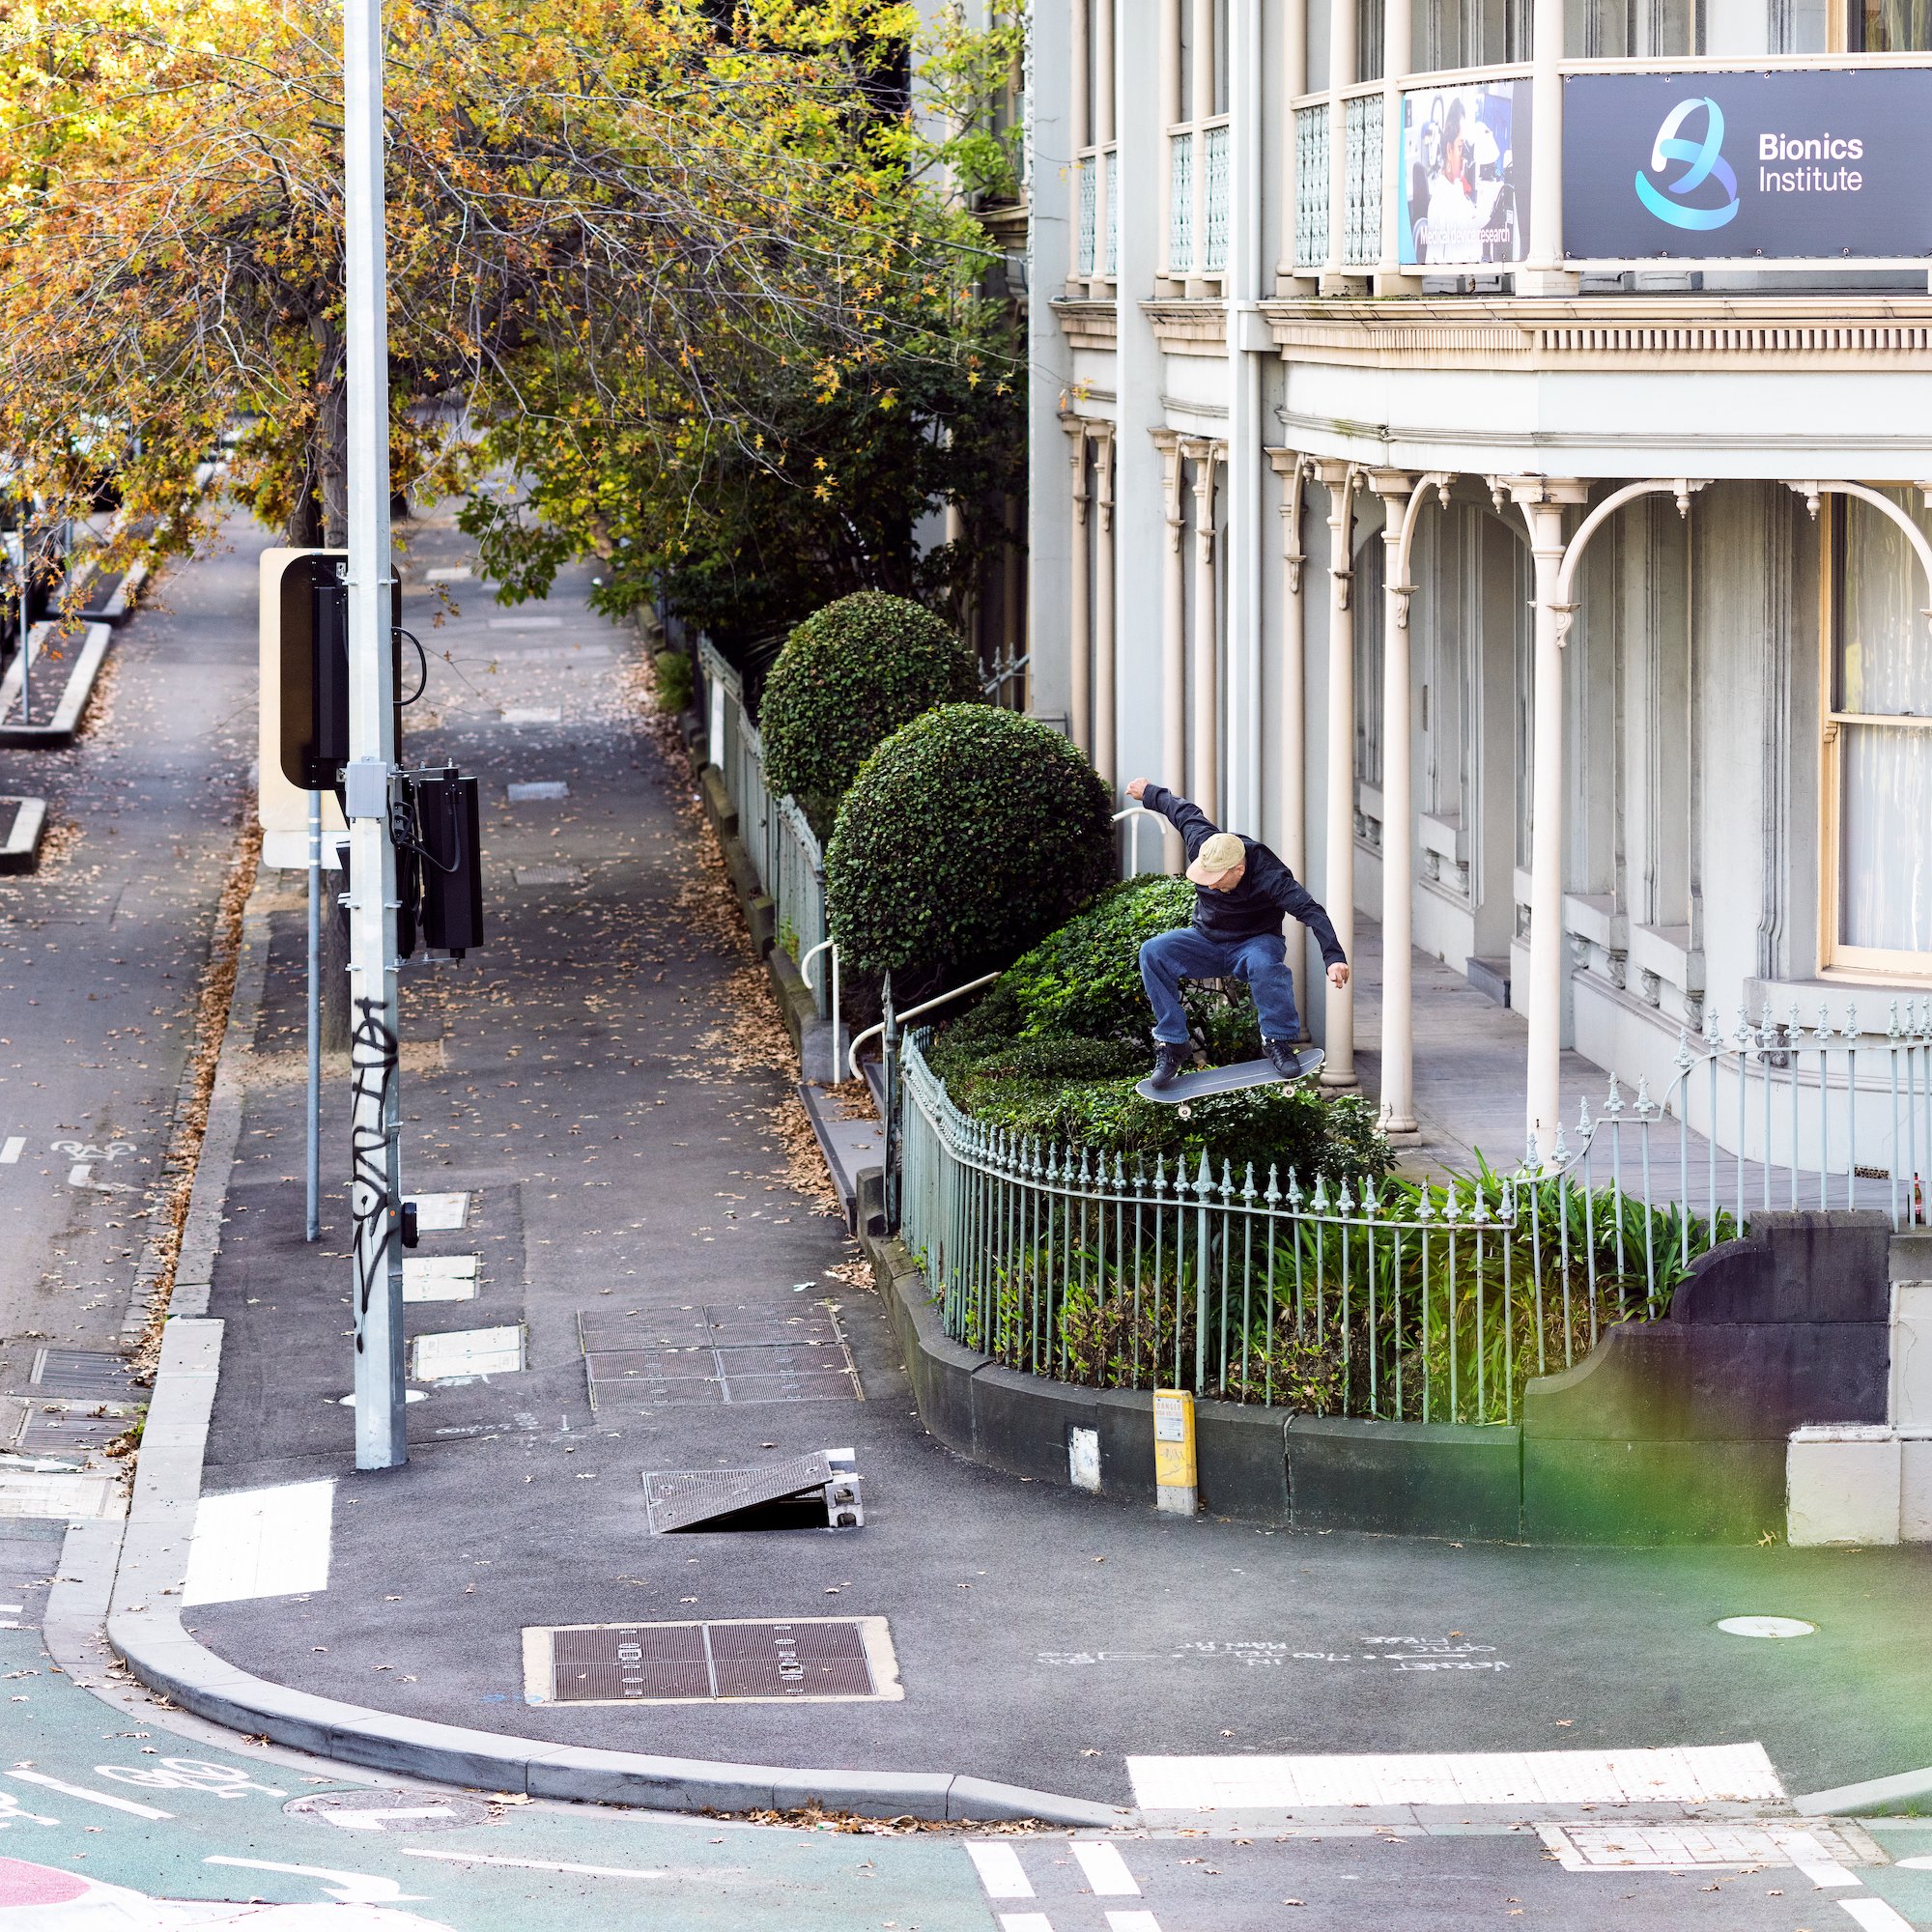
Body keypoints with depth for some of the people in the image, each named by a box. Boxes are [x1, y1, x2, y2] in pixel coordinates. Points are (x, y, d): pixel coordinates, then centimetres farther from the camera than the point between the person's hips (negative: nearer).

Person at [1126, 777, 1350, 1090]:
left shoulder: (1269, 877, -33)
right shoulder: (1201, 844, -20)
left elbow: (1310, 911, -41)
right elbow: (1184, 811, 1)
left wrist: (1334, 957, -54)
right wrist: (1149, 792, 20)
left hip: (1254, 942, -4)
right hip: (1206, 941, 4)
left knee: (1265, 963, -41)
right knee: (1153, 953, -22)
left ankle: (1278, 1043, -24)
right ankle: (1171, 1045, -20)